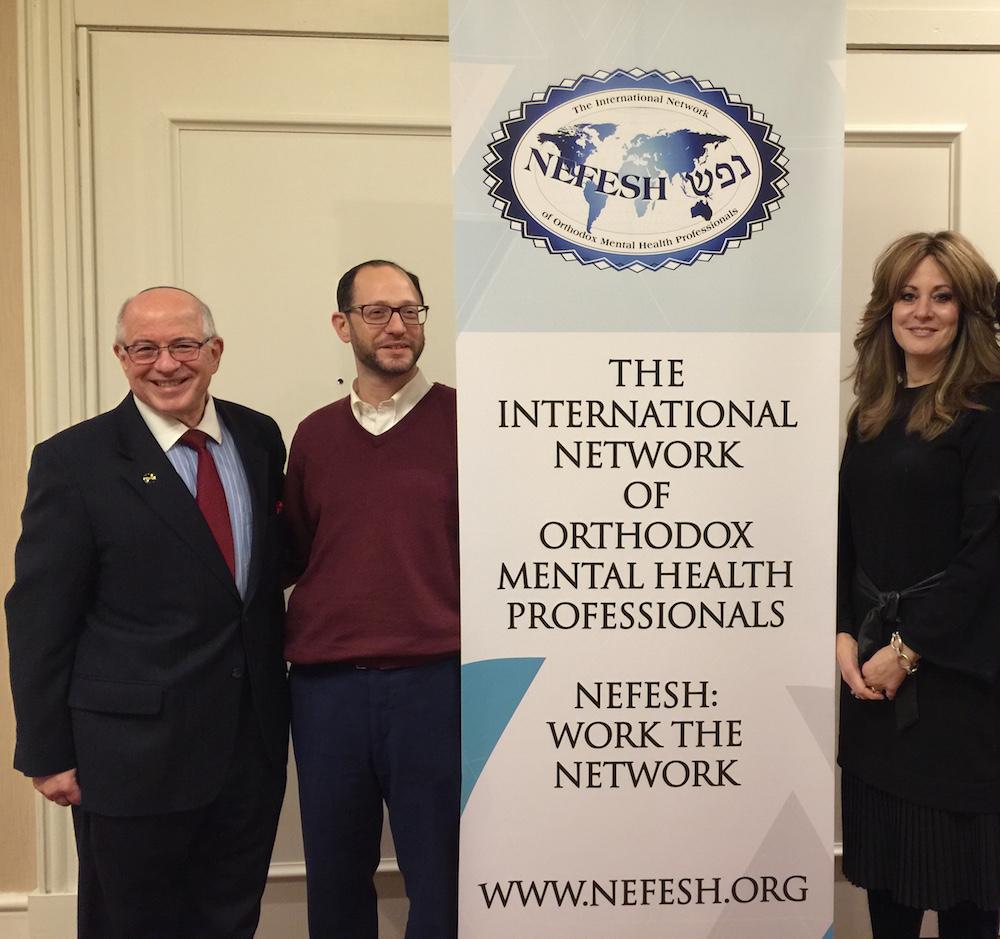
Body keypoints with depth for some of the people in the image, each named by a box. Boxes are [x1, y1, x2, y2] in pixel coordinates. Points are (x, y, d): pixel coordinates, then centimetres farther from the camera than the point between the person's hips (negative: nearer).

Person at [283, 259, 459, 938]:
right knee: (334, 881, 20)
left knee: (440, 881, 12)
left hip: (436, 680, -3)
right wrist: (299, 637, 1)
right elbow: (296, 556, 16)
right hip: (324, 685, 4)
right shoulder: (314, 435, 9)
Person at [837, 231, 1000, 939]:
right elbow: (848, 536, 10)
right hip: (872, 666, 6)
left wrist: (908, 648, -13)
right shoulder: (871, 415, 10)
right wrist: (845, 635, -2)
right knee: (882, 849, 15)